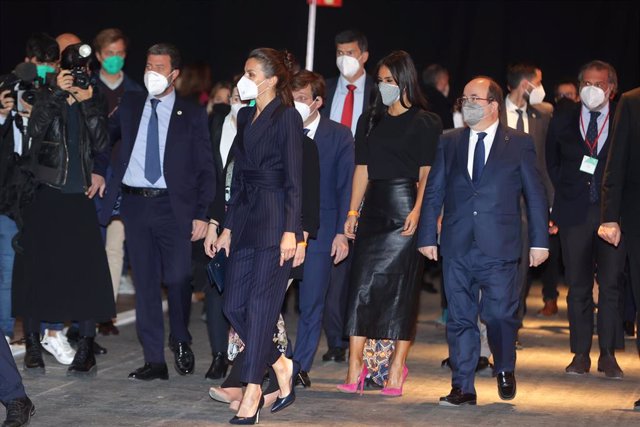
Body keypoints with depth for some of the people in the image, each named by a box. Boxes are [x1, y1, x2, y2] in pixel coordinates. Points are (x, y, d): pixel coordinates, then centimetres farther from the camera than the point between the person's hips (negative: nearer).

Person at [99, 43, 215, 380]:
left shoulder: (192, 115, 3)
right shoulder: (129, 105, 11)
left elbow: (206, 169, 2)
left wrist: (201, 214, -5)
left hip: (173, 206, -3)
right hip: (135, 203, 3)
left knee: (177, 279, -8)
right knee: (145, 283, 4)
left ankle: (181, 342, 19)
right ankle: (154, 361, 8)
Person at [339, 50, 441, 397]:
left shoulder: (425, 122, -1)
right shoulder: (370, 120, 14)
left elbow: (426, 173, -7)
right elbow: (362, 169, 12)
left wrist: (417, 210, -19)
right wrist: (353, 211, 5)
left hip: (405, 209, -4)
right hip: (374, 209, 5)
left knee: (401, 287, -1)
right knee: (362, 284, -3)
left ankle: (397, 368, 6)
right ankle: (355, 369, -4)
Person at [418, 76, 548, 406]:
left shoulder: (519, 143, 4)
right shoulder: (448, 142, 11)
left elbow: (535, 194, 5)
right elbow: (433, 192, 11)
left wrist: (539, 241, 0)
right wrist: (427, 236, 5)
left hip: (499, 247, -2)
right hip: (457, 247, 3)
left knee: (500, 315, -4)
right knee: (460, 318, 4)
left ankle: (505, 370, 23)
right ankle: (462, 388, 11)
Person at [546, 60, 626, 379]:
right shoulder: (562, 122, 10)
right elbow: (552, 165, 18)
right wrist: (566, 194, 8)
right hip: (575, 212, 2)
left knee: (611, 285, -3)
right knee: (578, 286, 4)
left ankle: (608, 355, 4)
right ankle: (581, 354, 10)